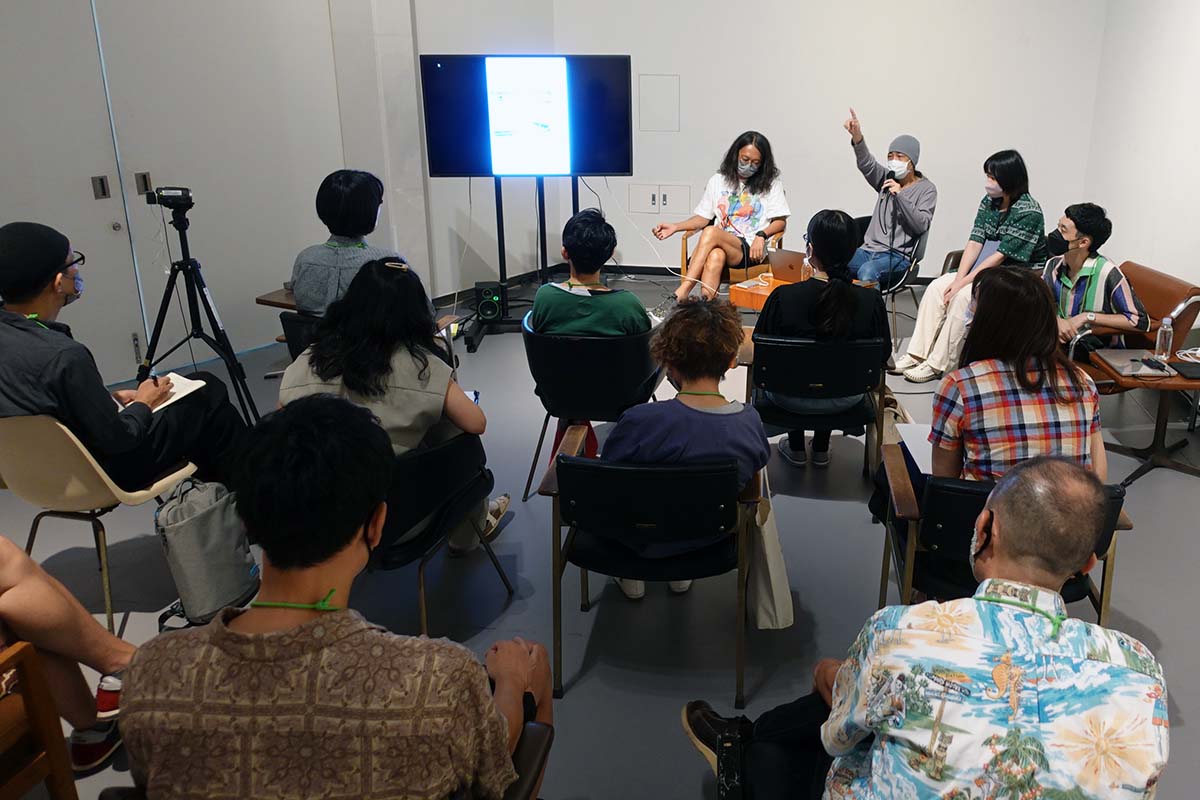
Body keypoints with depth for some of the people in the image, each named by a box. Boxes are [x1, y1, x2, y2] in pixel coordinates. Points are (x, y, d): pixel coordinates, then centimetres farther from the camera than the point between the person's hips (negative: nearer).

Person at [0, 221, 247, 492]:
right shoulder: (63, 356, -35)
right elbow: (115, 438, -23)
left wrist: (110, 399, 7)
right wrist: (143, 404, -5)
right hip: (104, 473, -8)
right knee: (210, 397, 7)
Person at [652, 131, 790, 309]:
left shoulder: (771, 183, 12)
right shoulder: (718, 181, 18)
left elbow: (781, 221, 9)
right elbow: (703, 217, 17)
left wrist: (761, 235, -12)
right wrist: (675, 227, 1)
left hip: (750, 250, -2)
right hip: (720, 246, 2)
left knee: (711, 232, -33)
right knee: (716, 256, -37)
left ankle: (680, 295, -40)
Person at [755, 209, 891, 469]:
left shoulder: (783, 297, -26)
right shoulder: (871, 300, -22)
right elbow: (883, 354, -6)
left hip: (791, 399, -1)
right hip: (845, 400, 2)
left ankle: (796, 449, 43)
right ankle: (821, 449, 45)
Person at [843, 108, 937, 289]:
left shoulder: (927, 189, 4)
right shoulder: (886, 178, 15)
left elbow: (921, 226, -9)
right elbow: (867, 164, -6)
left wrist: (901, 195, -17)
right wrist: (857, 136, -26)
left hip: (898, 255, -4)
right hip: (869, 248, 4)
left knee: (867, 271, -37)